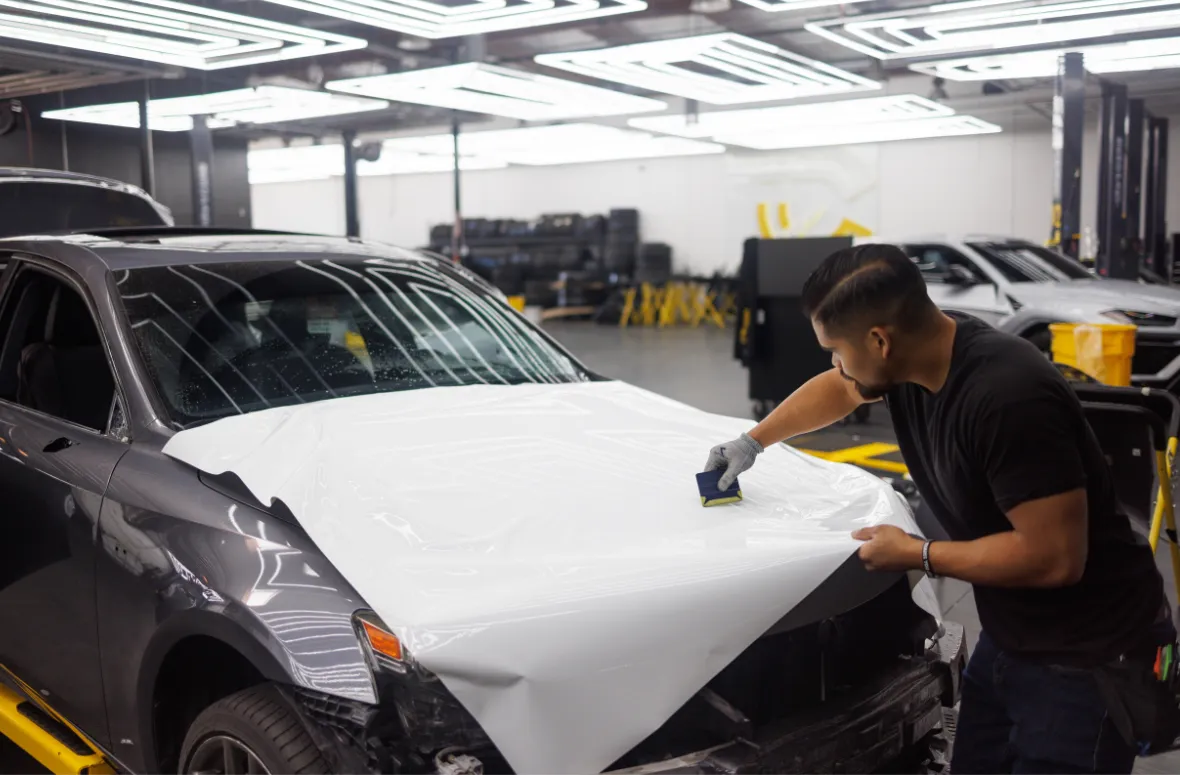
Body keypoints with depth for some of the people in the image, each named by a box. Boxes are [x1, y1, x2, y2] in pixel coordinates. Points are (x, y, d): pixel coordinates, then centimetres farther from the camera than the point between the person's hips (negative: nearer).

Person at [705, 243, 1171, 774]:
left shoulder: (1008, 398, -31)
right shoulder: (907, 361, -5)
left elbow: (1056, 556, -29)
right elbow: (836, 391, 18)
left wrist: (917, 555, -19)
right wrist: (753, 442, 28)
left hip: (1086, 660, -8)